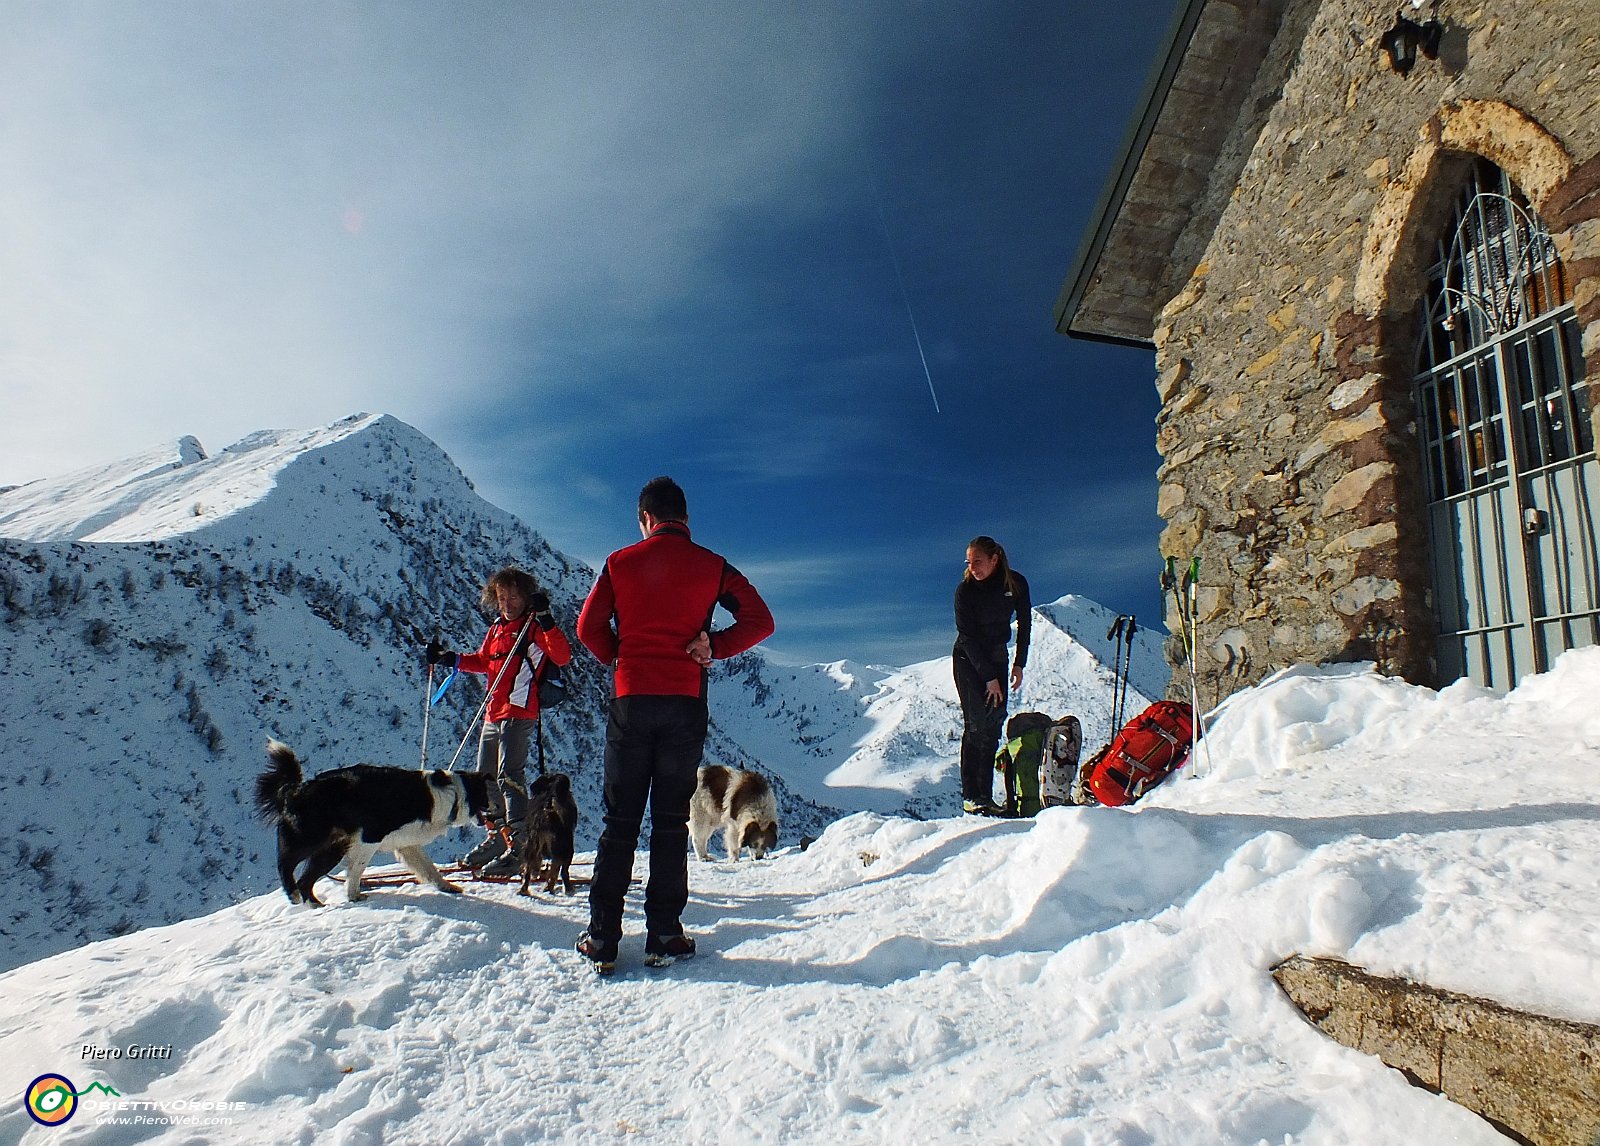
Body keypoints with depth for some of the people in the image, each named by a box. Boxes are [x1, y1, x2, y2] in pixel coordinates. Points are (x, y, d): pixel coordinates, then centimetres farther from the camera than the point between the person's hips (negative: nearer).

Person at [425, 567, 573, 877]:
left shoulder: (534, 627, -6)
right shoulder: (497, 628, 17)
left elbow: (562, 656, -20)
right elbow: (483, 661, 29)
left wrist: (546, 621, -31)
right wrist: (448, 658, 19)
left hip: (519, 712, -9)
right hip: (493, 714, 9)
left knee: (509, 774, -15)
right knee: (486, 777, 15)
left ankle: (519, 846, -13)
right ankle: (497, 837, 28)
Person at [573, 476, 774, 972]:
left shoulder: (620, 563, 3)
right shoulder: (711, 566, 1)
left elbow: (589, 627, 3)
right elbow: (759, 621, -3)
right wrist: (713, 646, -1)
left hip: (630, 701, 1)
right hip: (685, 704, 0)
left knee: (619, 821, 8)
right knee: (671, 822, 7)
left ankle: (602, 939, 10)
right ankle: (663, 937, 9)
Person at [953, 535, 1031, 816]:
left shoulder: (1016, 583, -7)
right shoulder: (965, 589, -17)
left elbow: (1025, 623, 5)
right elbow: (967, 636, -17)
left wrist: (1019, 664, 0)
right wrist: (989, 677, -19)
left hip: (997, 658, 4)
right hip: (968, 659, -4)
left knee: (994, 724, -1)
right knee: (976, 724, -11)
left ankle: (985, 796, 3)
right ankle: (970, 796, -7)